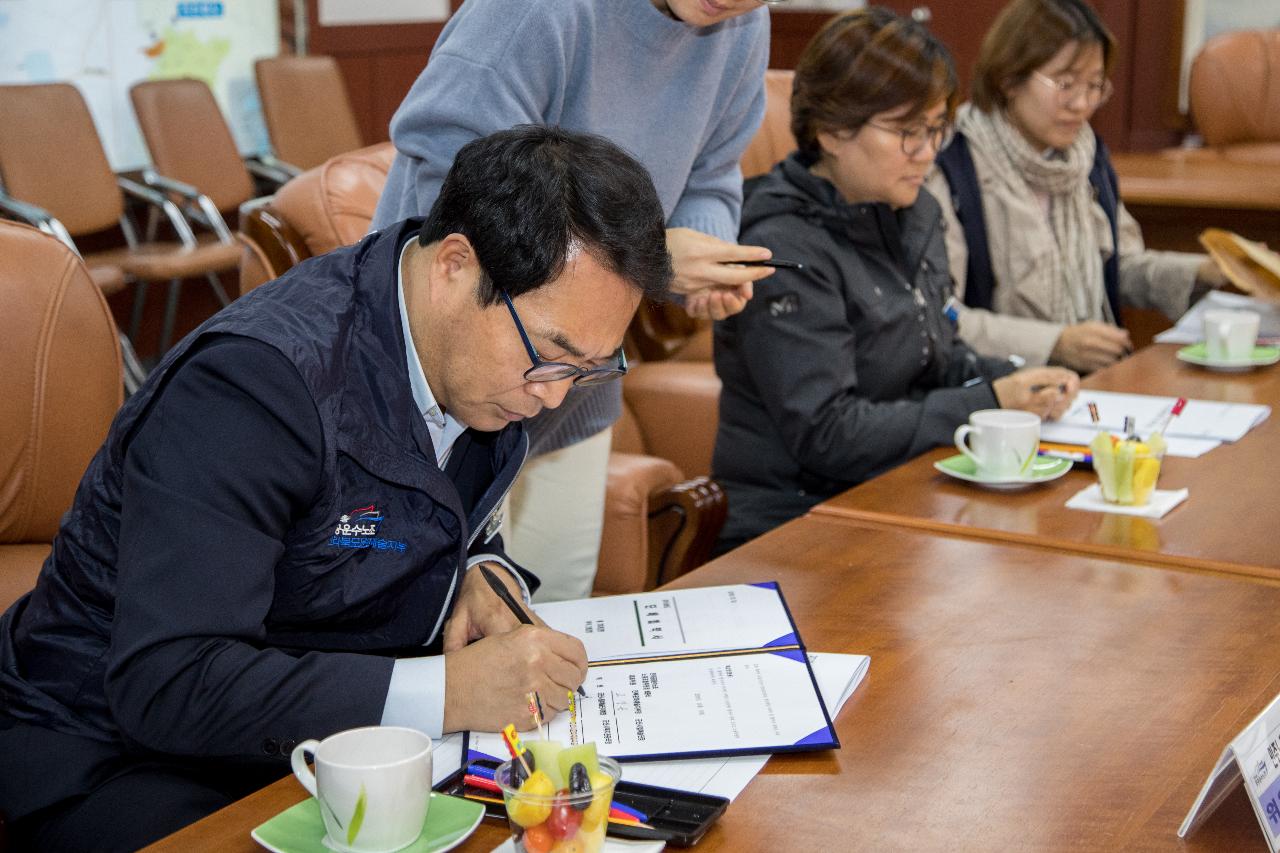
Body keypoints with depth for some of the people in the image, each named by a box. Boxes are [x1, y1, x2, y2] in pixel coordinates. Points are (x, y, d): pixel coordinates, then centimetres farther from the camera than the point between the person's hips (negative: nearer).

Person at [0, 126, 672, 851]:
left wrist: (483, 575, -9)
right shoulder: (253, 382, -27)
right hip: (130, 756, -6)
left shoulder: (486, 347, -3)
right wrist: (449, 690, -34)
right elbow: (165, 685, -32)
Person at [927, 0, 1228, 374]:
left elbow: (1121, 267, 22)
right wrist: (1052, 344, -26)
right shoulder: (949, 170, -14)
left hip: (1097, 377, 8)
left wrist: (1205, 273, 5)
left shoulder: (1088, 154, 13)